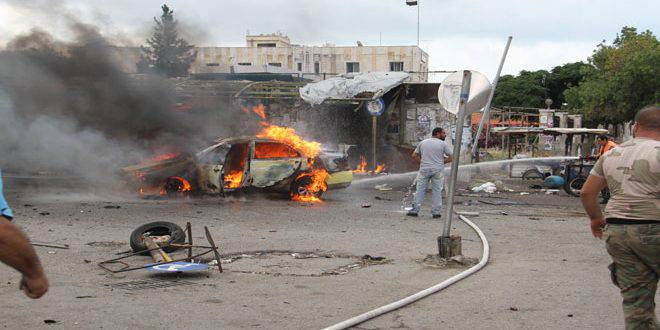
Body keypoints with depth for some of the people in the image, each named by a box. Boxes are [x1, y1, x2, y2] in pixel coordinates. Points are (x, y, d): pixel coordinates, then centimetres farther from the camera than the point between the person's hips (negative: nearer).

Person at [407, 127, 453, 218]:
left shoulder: (423, 143, 9)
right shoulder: (442, 144, -1)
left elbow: (414, 155, 12)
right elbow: (451, 157, -3)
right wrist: (441, 161, 7)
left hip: (424, 169, 2)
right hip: (437, 170, -2)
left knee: (420, 189, 5)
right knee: (437, 191, 5)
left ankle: (415, 210, 3)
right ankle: (436, 212, 5)